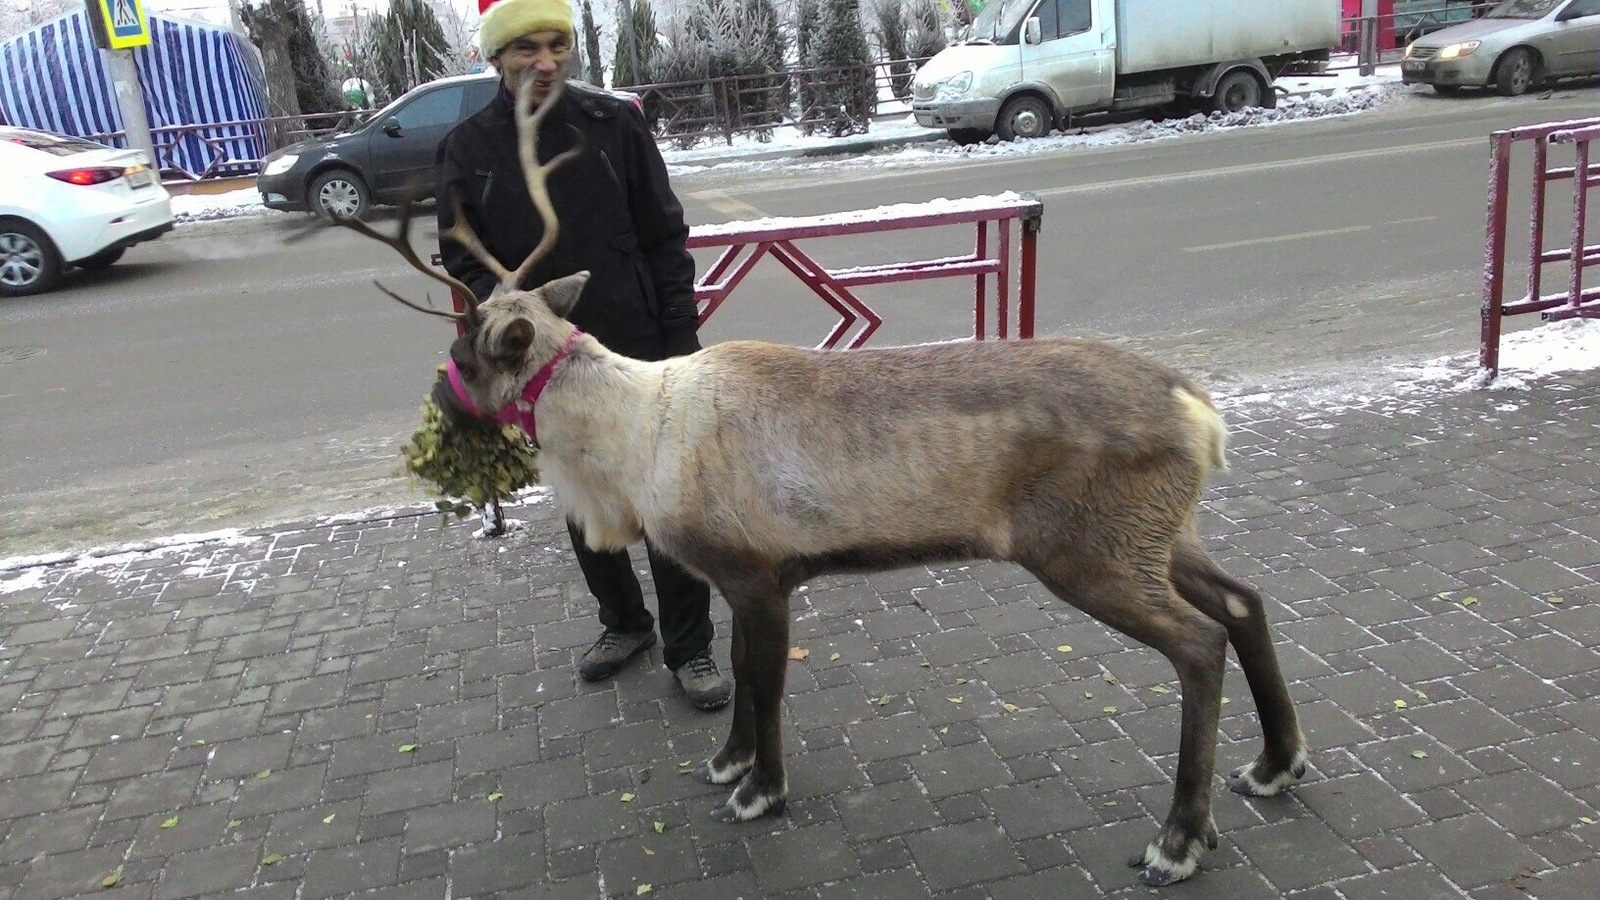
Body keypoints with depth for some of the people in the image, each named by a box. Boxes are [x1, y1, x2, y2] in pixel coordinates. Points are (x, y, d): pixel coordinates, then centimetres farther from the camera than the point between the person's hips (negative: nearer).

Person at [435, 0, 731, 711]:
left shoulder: (614, 123, -4)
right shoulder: (470, 147, -1)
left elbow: (665, 236, -1)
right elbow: (461, 257, 5)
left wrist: (680, 337, -5)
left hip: (637, 351, -2)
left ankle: (689, 647, 17)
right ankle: (624, 623, 36)